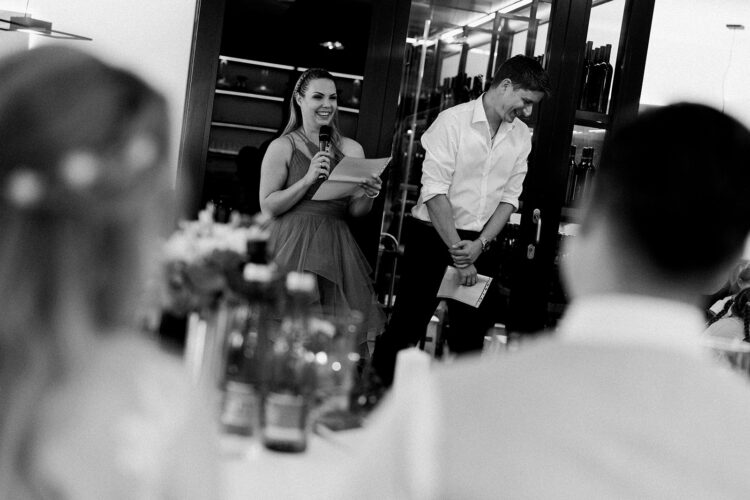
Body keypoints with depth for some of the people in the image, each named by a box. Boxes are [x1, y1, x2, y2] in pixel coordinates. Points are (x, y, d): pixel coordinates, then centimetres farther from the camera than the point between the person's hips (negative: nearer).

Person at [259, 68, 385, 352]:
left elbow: (355, 211, 13)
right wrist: (307, 180, -13)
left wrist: (368, 196, -9)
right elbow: (268, 207, -4)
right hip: (292, 245, -3)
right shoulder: (282, 147, 1)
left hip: (335, 248, 3)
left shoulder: (351, 150, 10)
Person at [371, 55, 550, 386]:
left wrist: (479, 245, -8)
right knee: (407, 327, -5)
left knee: (472, 334, 10)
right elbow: (435, 190, -15)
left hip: (482, 244, 5)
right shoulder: (453, 121, -10)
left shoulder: (521, 136, 8)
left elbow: (509, 197, 7)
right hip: (433, 236, -5)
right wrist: (458, 252, -17)